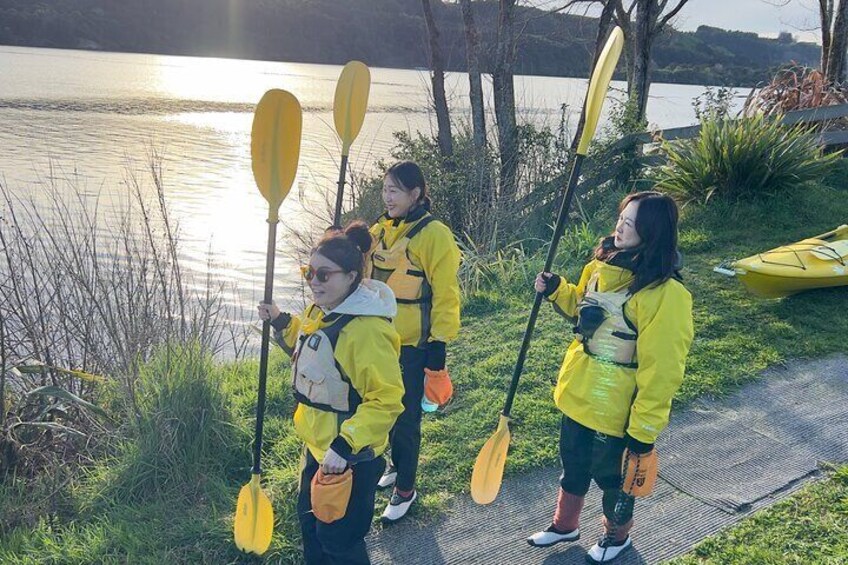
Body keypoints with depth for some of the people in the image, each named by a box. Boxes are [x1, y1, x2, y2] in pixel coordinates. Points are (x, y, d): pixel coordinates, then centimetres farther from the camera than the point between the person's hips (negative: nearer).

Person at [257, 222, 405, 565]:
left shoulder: (367, 331, -30)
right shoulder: (319, 311, -1)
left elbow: (386, 401, -29)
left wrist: (345, 446, -31)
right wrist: (281, 324, 8)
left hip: (351, 456, -9)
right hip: (317, 445, 9)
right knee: (310, 520, 26)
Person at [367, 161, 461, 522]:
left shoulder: (434, 235, -14)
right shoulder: (380, 230, 7)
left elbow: (445, 294, -13)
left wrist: (438, 343, -14)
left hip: (412, 345, -6)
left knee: (405, 418, 3)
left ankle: (405, 490, 20)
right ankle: (398, 465, 42)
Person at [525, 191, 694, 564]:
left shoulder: (664, 295, -27)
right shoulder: (604, 264, -3)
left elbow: (660, 371, -24)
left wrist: (643, 431, -20)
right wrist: (556, 290, -2)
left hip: (613, 407, -7)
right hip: (578, 392, 7)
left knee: (610, 474, 17)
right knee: (573, 465, 25)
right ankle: (565, 525, 49)